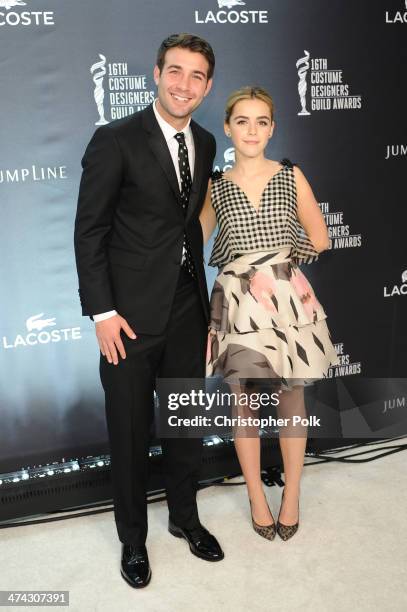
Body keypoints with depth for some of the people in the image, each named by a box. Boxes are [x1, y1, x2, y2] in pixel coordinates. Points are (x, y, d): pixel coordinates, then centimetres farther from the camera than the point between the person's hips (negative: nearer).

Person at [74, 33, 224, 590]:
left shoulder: (205, 144, 7)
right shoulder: (116, 140, -11)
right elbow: (89, 231, -11)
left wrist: (204, 301, 12)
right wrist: (102, 312, -16)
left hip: (188, 310, 5)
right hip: (133, 314, -5)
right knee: (130, 433, 9)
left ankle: (184, 517, 39)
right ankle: (133, 539, 29)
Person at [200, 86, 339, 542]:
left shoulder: (291, 177, 4)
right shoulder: (215, 187, 5)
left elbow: (319, 239, 7)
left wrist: (282, 259, 2)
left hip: (286, 299, 0)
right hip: (238, 303, 1)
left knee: (291, 397, 8)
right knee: (244, 401, 8)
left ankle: (292, 495, 25)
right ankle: (257, 497, 24)